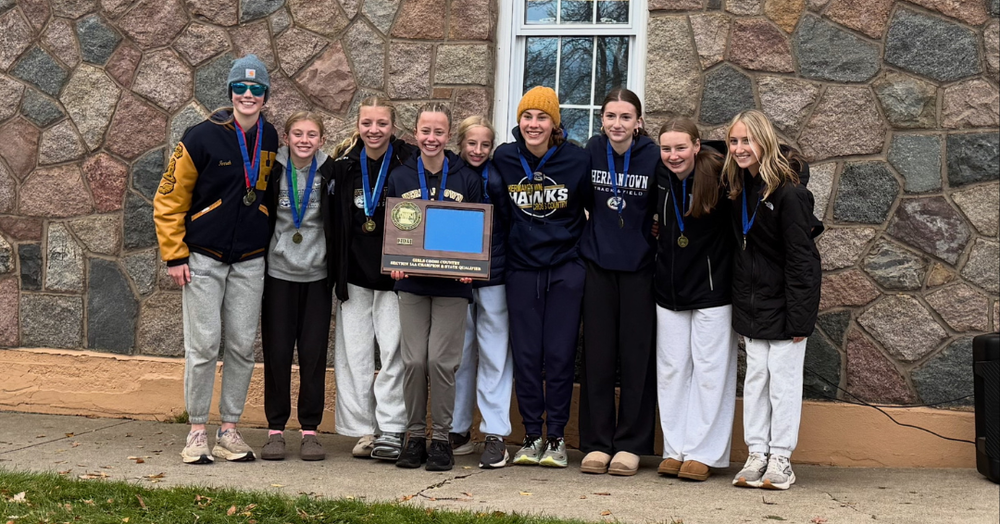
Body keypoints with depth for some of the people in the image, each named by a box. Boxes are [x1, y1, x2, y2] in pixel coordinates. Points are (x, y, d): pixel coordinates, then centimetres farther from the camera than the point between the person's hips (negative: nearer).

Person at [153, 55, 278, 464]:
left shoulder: (271, 140, 5)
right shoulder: (202, 138, -8)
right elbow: (168, 200, -4)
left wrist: (270, 245, 14)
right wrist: (174, 256, -8)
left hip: (250, 262, 4)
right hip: (203, 259, -4)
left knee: (242, 346, 5)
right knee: (203, 345, -3)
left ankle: (229, 430, 16)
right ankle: (197, 432, 9)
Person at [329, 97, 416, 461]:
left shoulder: (409, 163, -6)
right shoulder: (344, 165, 4)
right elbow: (333, 221, 10)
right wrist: (336, 267, 4)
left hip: (393, 274, -3)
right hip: (354, 273, 3)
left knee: (394, 351, -4)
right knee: (353, 351, 5)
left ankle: (391, 431, 2)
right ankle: (363, 429, 14)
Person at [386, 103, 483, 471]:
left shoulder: (467, 179, 4)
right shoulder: (399, 177, 8)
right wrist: (394, 263, -7)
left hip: (452, 285, -1)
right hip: (411, 282, 2)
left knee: (441, 361, -5)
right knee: (414, 360, -1)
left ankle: (442, 438, 8)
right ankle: (415, 435, 12)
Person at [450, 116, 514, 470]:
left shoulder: (499, 177, 1)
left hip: (494, 277, -2)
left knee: (494, 356, 0)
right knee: (459, 354, 8)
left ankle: (496, 434, 4)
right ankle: (458, 431, 19)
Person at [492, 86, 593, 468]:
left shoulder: (576, 160, -5)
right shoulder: (504, 159, 0)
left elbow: (594, 208, 6)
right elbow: (497, 212, 11)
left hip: (566, 268, -2)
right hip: (521, 268, 2)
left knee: (560, 352, -1)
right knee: (525, 353, 3)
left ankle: (556, 436, 10)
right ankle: (532, 434, 14)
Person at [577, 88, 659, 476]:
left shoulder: (654, 157, -6)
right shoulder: (592, 152, 0)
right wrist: (596, 234, 6)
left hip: (639, 269, -2)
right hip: (597, 266, 2)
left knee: (637, 357, 2)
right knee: (597, 356, 4)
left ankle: (630, 445, 11)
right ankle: (596, 443, 12)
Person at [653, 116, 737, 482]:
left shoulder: (720, 175, -14)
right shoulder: (659, 177, 1)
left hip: (711, 290, -5)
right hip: (669, 290, 5)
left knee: (710, 370, 1)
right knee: (671, 370, 7)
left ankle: (704, 454, 9)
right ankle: (675, 450, 16)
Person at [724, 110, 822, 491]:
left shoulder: (788, 192, -17)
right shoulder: (740, 189, 4)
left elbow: (800, 258, -17)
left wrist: (798, 316, -18)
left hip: (784, 300, -6)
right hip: (752, 300, 6)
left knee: (783, 378, 0)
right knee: (755, 377, 8)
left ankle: (781, 459, 8)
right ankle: (756, 455, 14)